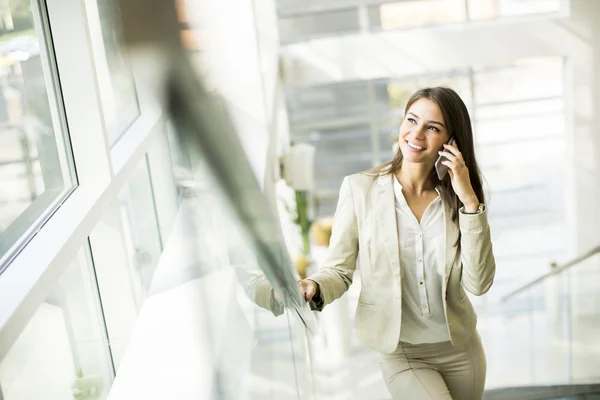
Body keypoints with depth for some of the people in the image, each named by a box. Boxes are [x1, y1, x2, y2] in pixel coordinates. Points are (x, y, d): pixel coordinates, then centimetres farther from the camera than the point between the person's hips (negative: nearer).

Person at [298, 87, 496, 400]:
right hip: (401, 354, -3)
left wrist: (470, 202, -16)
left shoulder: (456, 198, -1)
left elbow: (478, 284, -11)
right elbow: (339, 270, -6)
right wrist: (314, 288, -26)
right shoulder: (359, 188, -10)